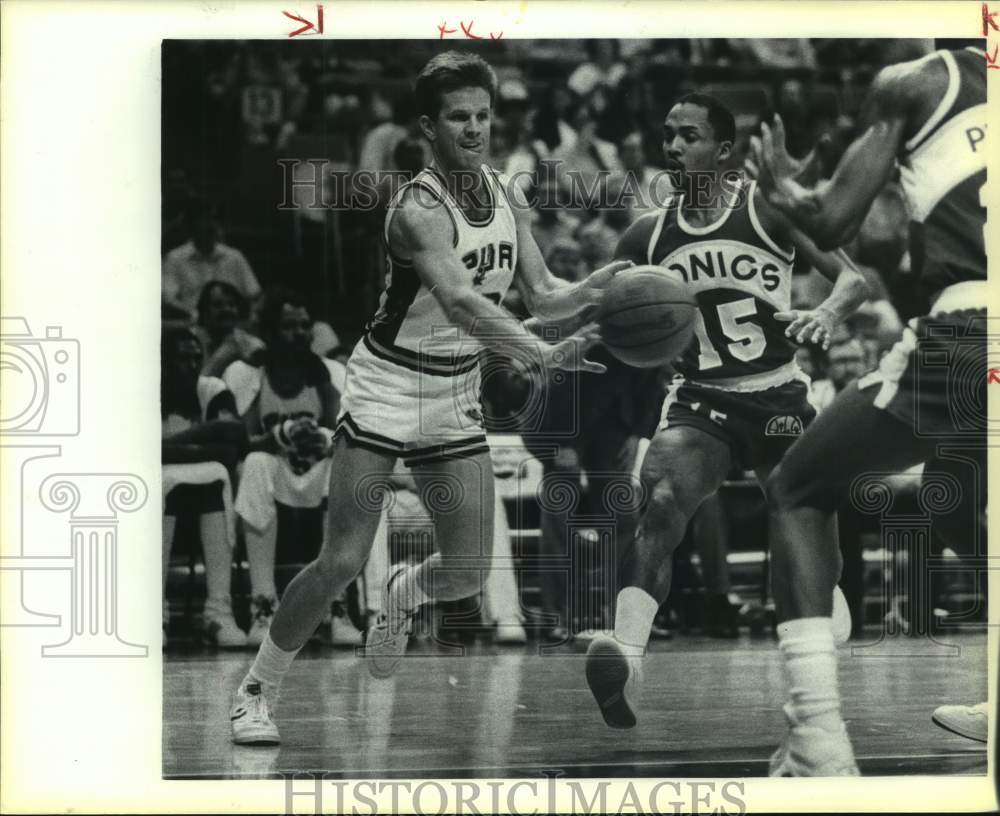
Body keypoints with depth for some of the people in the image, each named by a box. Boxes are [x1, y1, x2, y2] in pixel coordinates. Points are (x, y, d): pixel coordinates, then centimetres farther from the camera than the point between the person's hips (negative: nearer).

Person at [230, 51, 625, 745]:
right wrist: (546, 355, -46)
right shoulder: (418, 209, -22)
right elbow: (462, 303, -36)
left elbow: (543, 295, -1)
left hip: (457, 396, 6)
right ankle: (256, 690, 8)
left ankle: (404, 592, 36)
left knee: (470, 572, 1)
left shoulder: (507, 197, 1)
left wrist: (594, 290, -22)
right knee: (342, 563, -10)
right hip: (388, 387, -6)